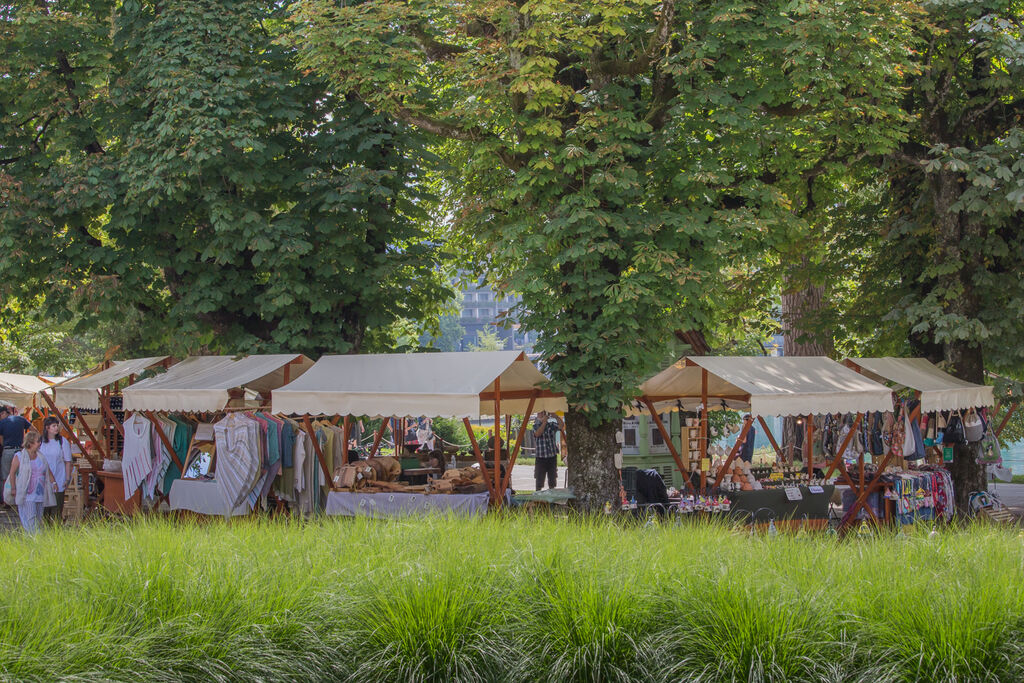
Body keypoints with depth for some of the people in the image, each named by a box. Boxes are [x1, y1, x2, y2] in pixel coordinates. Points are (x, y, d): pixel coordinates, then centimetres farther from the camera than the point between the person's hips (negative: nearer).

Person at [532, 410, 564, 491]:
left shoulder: (551, 425, 7)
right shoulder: (536, 425, -1)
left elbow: (561, 425, -9)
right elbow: (538, 434, -20)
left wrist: (555, 416, -19)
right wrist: (544, 422, -21)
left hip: (552, 456, 3)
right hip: (540, 457, -3)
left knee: (552, 481, 7)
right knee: (539, 481, -2)